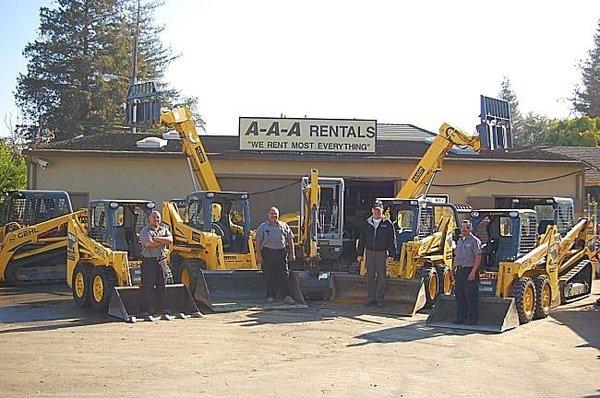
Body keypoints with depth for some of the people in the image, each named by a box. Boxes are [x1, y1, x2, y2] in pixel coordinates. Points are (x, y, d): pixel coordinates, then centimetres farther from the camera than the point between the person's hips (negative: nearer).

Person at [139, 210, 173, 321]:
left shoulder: (164, 229, 14)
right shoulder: (145, 231, -2)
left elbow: (170, 240, -5)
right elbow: (149, 244, -18)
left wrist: (157, 239, -14)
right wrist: (163, 242, -8)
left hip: (162, 261, 5)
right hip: (149, 261, -5)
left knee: (162, 287, 9)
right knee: (147, 288, -3)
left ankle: (162, 311, 16)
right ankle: (145, 312, 3)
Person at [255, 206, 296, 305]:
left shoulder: (284, 226, 9)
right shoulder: (262, 227, 4)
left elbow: (290, 241, 12)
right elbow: (258, 243, 2)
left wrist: (291, 254, 6)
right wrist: (259, 256, -5)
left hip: (282, 253, 1)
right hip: (267, 253, -1)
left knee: (284, 275, -3)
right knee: (269, 276, 3)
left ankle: (286, 296, -1)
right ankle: (270, 296, 13)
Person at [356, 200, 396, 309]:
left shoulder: (387, 224, 0)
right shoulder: (366, 224, 9)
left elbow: (392, 240, 1)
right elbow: (362, 240, 12)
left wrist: (391, 254, -5)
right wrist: (360, 254, 8)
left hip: (382, 253, -3)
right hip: (369, 252, 3)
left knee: (381, 277, 0)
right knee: (370, 276, 5)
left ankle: (380, 299, 6)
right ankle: (370, 298, 12)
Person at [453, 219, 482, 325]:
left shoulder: (474, 241, -6)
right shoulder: (459, 241, 18)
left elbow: (478, 258, -13)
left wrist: (473, 272, -19)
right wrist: (453, 269, 18)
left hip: (470, 270, -8)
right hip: (459, 271, 8)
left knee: (471, 296, -5)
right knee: (459, 296, 10)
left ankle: (472, 318, 0)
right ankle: (461, 317, 17)